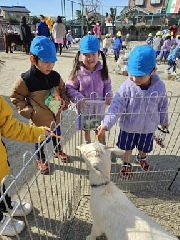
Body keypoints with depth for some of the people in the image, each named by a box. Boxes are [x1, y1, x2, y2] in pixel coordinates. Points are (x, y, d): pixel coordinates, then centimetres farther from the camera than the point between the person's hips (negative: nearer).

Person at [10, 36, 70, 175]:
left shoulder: (55, 76, -8)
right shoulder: (26, 80, -21)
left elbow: (63, 89, 10)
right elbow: (16, 98, -9)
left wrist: (65, 101, -6)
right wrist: (28, 111, -17)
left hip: (55, 116, 4)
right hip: (39, 120, -4)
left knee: (57, 136, 26)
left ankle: (58, 151, 57)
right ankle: (41, 160, 46)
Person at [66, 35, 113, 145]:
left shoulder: (102, 70, -7)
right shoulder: (78, 72, -16)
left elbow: (107, 84, 5)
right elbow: (69, 88, -12)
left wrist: (108, 95, -11)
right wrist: (78, 98, -26)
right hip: (84, 108, -1)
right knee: (86, 130, 22)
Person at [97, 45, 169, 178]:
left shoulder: (159, 86, -16)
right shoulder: (127, 86, -24)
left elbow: (163, 105, 0)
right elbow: (116, 106, -27)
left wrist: (164, 120, 14)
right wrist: (106, 123, -37)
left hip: (148, 127, 2)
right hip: (129, 127, -2)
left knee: (144, 147, 27)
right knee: (128, 147, 21)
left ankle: (142, 157, 62)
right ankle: (127, 163, 51)